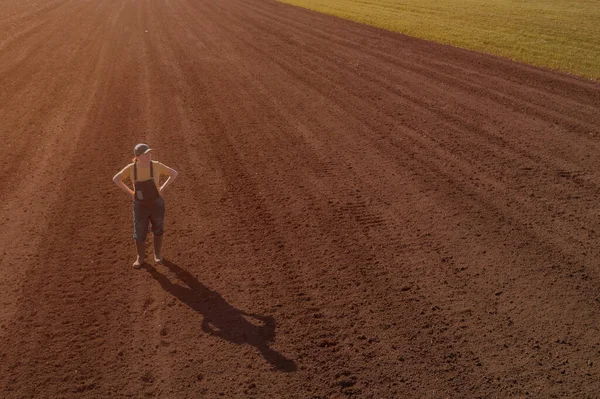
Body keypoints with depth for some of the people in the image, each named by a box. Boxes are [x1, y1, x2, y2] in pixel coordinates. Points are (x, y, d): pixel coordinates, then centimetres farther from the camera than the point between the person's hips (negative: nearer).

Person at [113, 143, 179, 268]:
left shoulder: (156, 165, -16)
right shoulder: (131, 168, -14)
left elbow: (174, 173, -5)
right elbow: (116, 179, 0)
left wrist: (162, 189, -7)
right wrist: (130, 193, -4)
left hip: (157, 204, 0)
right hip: (140, 206, 0)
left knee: (158, 231, 18)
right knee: (139, 234, 9)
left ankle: (158, 254, 42)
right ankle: (140, 258, 33)